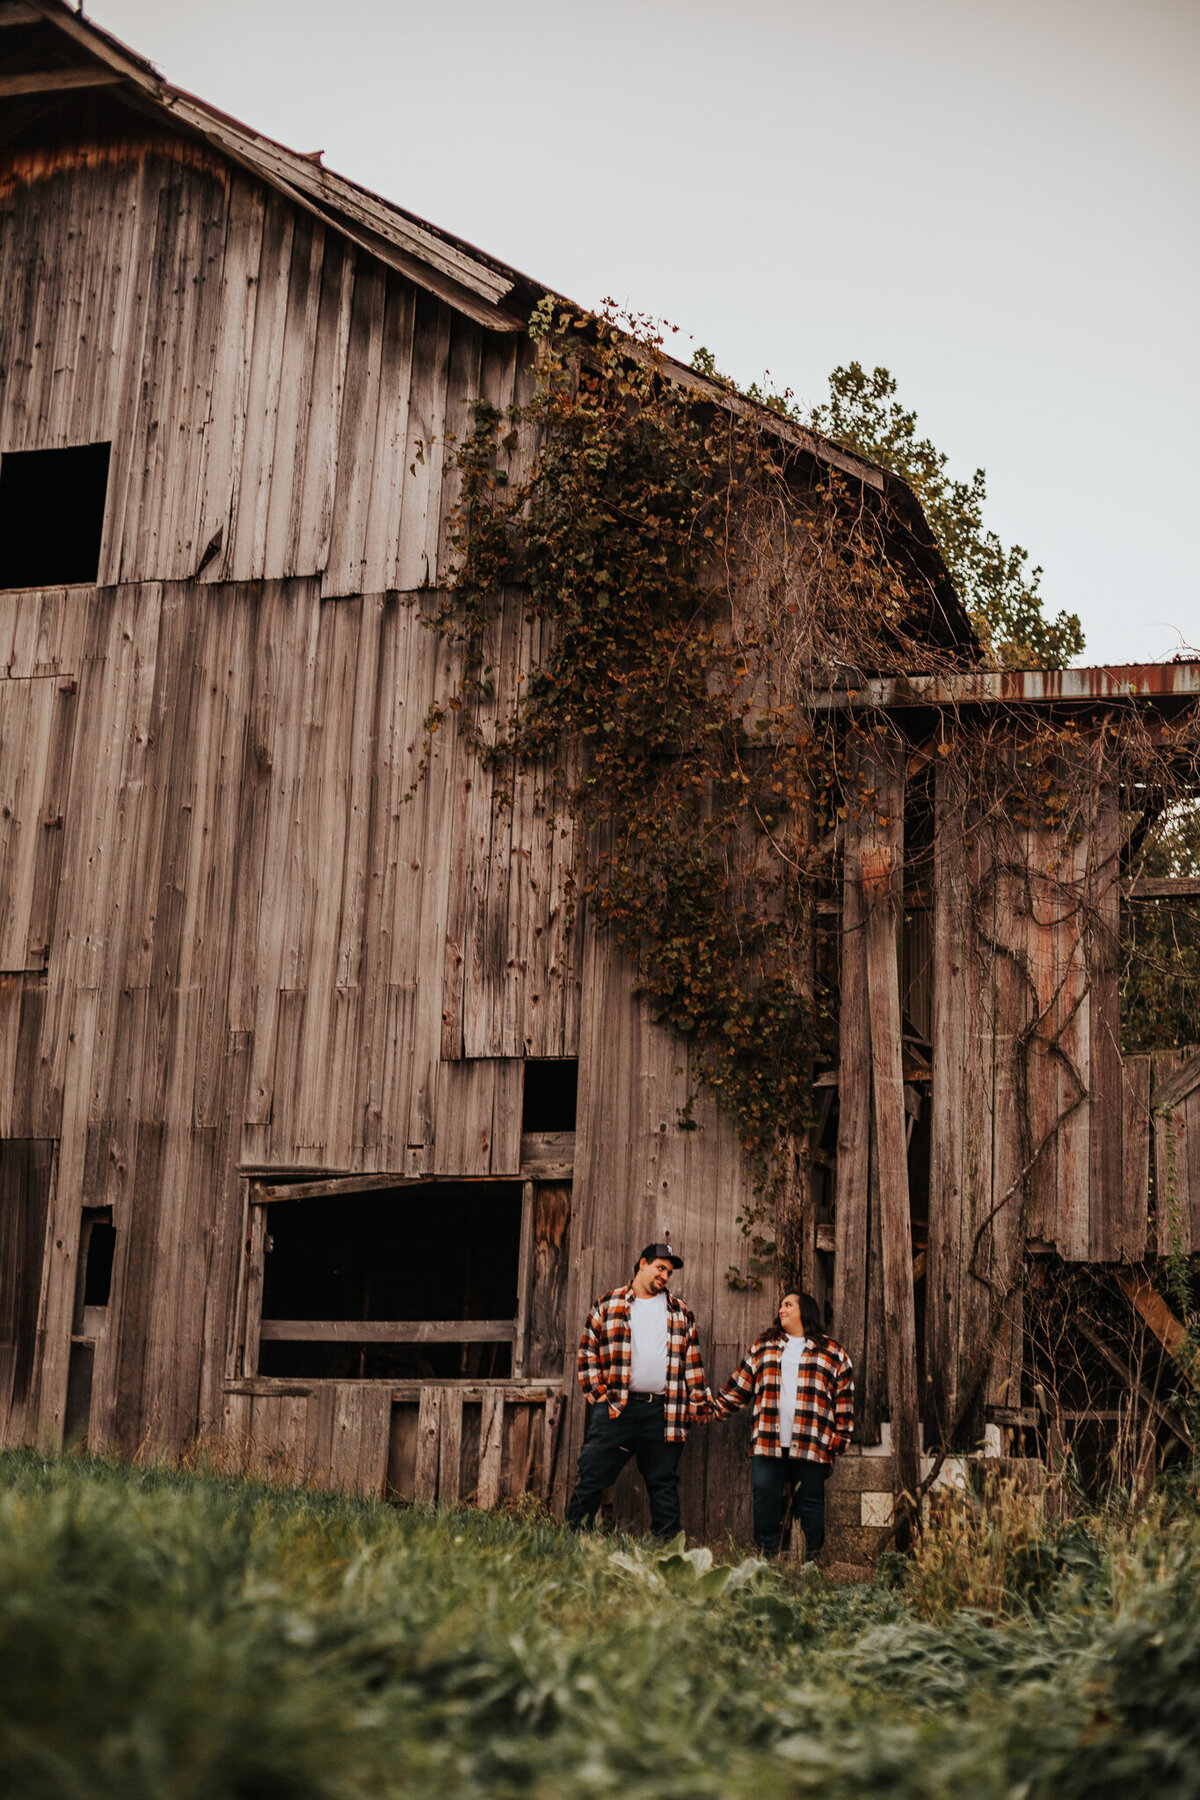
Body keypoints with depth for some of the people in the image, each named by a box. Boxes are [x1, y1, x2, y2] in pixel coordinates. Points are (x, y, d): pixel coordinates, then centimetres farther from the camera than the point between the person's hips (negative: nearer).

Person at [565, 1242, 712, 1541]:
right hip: (615, 1408, -2)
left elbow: (692, 1361, 15)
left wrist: (699, 1404, 9)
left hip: (663, 1412, 2)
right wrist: (597, 1391, -2)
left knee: (664, 1484, 6)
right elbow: (588, 1351, 7)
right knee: (591, 1477, -4)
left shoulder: (680, 1313, 15)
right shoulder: (608, 1305, 8)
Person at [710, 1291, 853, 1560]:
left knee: (810, 1506, 0)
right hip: (767, 1445, 2)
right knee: (765, 1506, 0)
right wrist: (710, 1410, 6)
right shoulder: (762, 1348, 18)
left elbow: (844, 1404, 6)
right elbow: (736, 1389, 17)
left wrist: (836, 1445, -1)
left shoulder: (833, 1354, 9)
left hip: (811, 1447, -2)